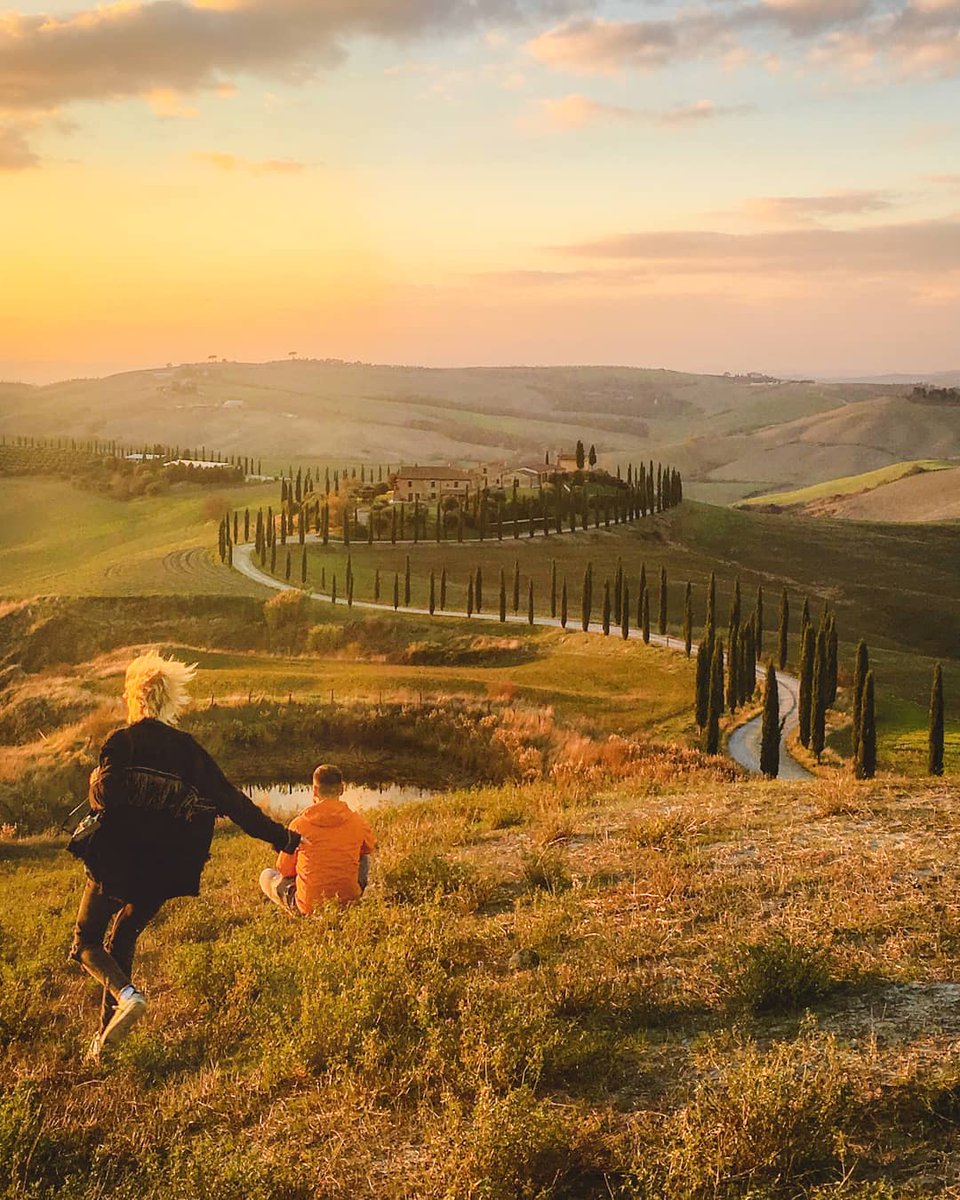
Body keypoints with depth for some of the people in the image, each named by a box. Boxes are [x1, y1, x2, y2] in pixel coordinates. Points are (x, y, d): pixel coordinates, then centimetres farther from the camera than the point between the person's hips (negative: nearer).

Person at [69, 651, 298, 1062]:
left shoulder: (122, 741, -6)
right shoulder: (189, 750, 5)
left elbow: (105, 794, -20)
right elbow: (231, 801, 4)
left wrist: (96, 781, 5)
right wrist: (279, 836, 10)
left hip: (116, 862, -5)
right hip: (163, 870, 5)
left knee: (86, 943, 9)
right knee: (121, 943, 21)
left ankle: (125, 995, -18)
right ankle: (107, 1035, 20)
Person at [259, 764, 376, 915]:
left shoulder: (299, 824, -10)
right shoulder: (357, 822, -5)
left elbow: (284, 870, 2)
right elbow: (371, 848, 19)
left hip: (308, 907, -1)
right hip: (349, 902, 2)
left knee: (267, 875, 22)